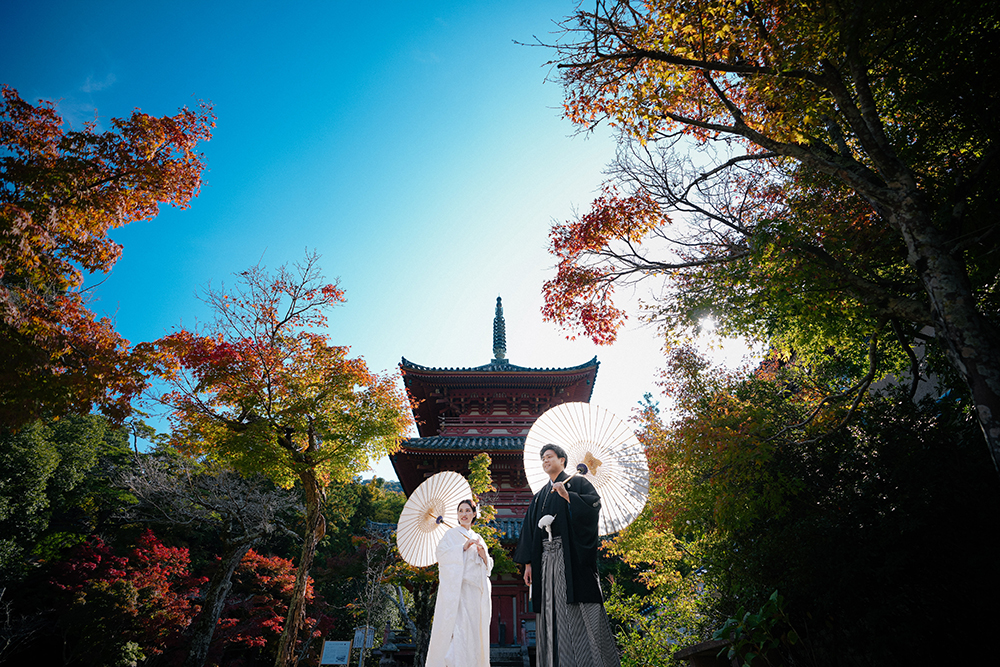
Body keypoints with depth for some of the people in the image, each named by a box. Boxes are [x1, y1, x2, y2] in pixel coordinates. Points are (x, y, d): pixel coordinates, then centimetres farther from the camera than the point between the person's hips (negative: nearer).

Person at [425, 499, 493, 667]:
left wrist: (483, 554, -2)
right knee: (457, 625, -14)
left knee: (474, 627, 3)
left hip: (475, 589, 5)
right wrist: (463, 547, -14)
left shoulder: (478, 538, 20)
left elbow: (488, 566, 19)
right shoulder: (451, 534, 7)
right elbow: (442, 555, -7)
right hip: (456, 588, -5)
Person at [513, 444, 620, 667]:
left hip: (572, 555, -5)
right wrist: (528, 563, 8)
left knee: (581, 612, -8)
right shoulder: (539, 497, 23)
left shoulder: (578, 483, 9)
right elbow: (529, 530, 17)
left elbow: (594, 503, -9)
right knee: (553, 613, 1)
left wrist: (567, 496, -19)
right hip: (547, 559, 5)